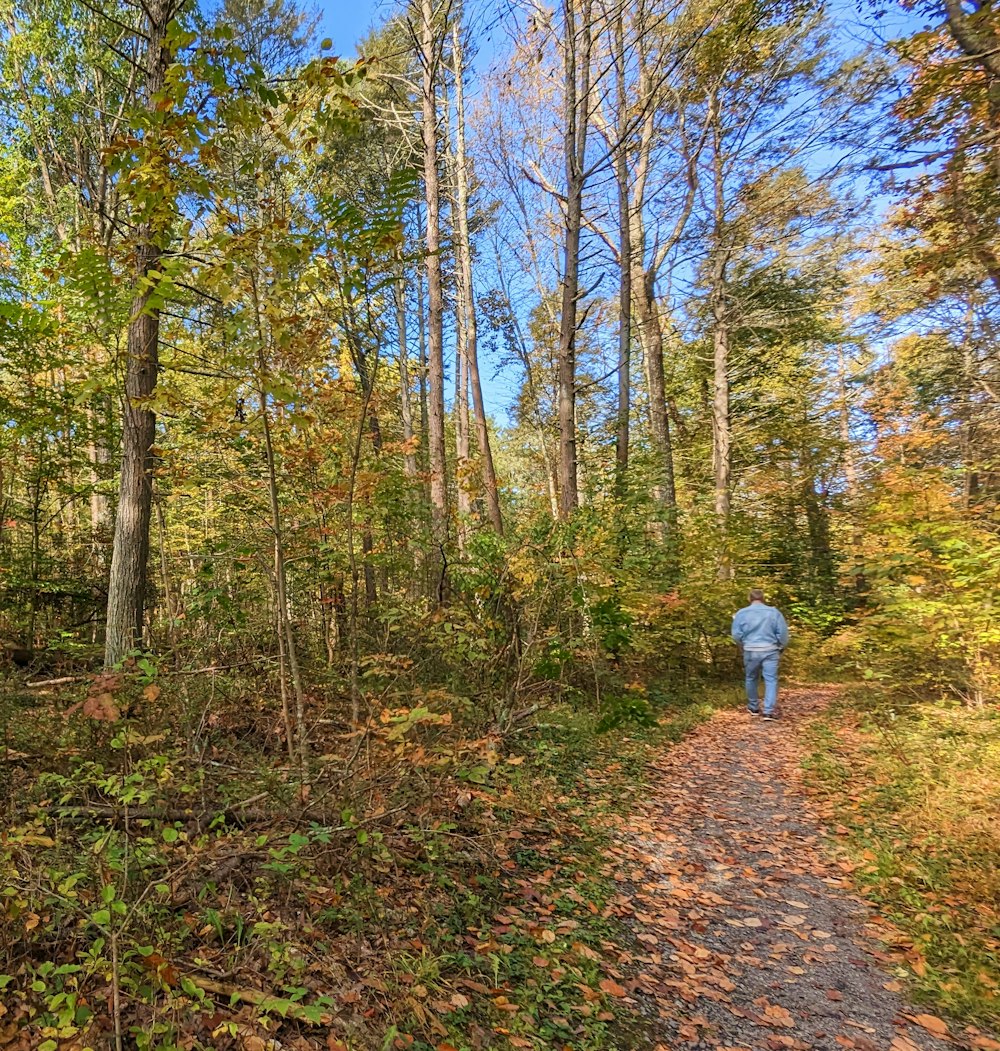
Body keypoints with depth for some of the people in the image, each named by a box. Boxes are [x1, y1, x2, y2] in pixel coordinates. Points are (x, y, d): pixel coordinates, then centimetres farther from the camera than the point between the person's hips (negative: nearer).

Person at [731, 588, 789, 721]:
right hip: (770, 651, -1)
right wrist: (780, 648, 16)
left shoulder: (741, 613, -1)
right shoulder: (774, 612, 0)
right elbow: (783, 634, 0)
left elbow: (736, 635, -3)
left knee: (751, 679, 16)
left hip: (751, 651, 1)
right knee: (771, 680, 0)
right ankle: (769, 711, -8)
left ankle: (754, 707, 27)